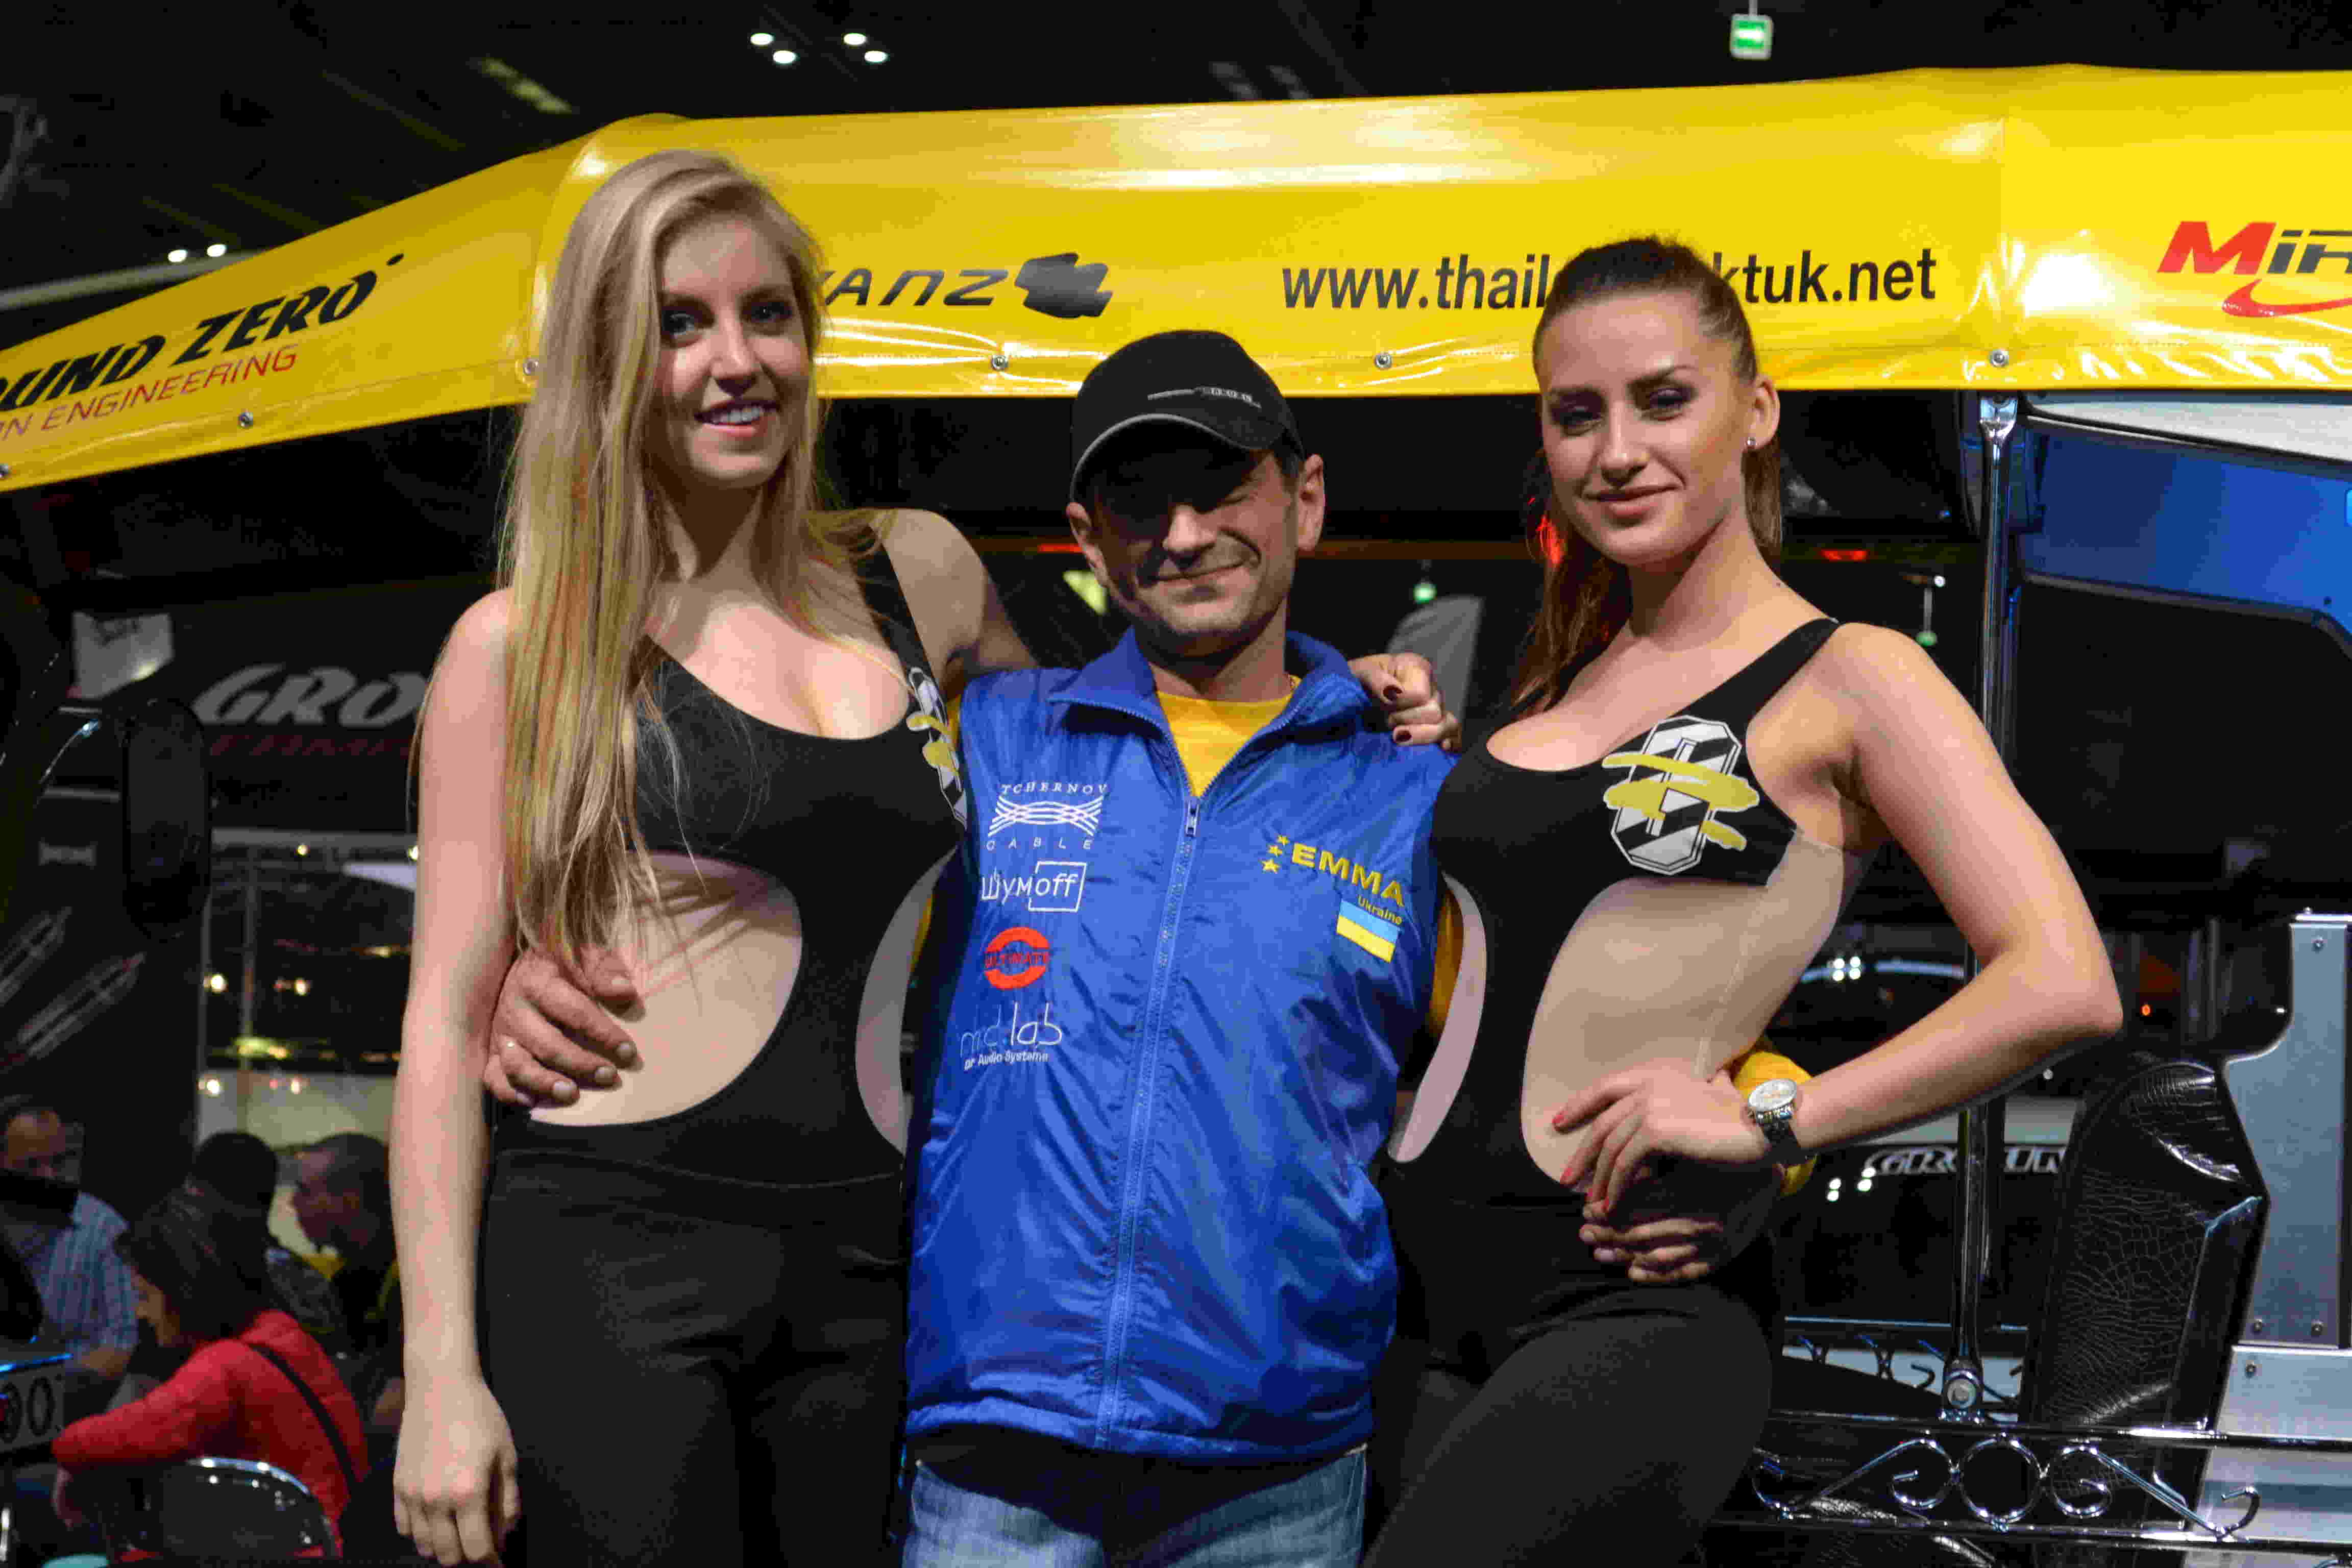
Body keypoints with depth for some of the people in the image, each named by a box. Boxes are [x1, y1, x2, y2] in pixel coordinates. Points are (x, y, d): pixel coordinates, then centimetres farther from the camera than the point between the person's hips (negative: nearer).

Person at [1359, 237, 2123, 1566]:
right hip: (1427, 1298, 7)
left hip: (1633, 1307, -7)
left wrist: (1768, 1122, -16)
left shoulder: (1845, 680, -2)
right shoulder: (1562, 678, 17)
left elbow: (2066, 986, -14)